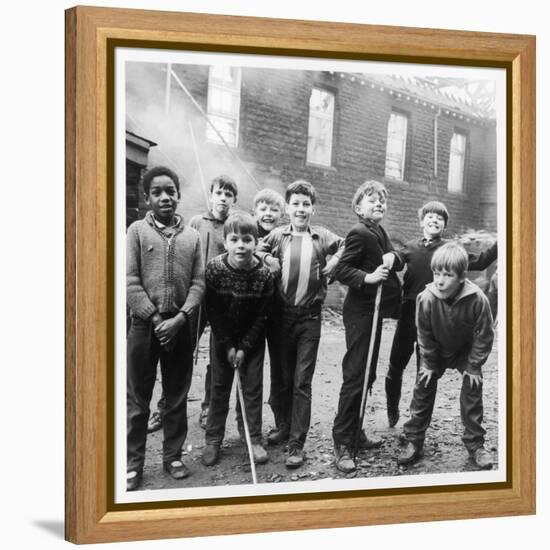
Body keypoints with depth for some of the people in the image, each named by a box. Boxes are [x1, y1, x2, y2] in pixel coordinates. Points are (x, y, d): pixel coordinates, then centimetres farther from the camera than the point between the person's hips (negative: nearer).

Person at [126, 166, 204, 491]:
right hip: (145, 325, -2)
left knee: (177, 397, 10)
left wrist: (180, 317, -12)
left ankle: (173, 456, 23)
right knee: (138, 400, 4)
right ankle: (133, 463, 13)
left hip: (180, 326, 2)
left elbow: (198, 283, 2)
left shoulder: (193, 237, 7)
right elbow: (130, 281, -6)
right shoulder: (137, 231, 1)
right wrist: (155, 317, -12)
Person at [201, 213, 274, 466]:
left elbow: (263, 316, -12)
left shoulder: (264, 274, -19)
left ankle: (255, 439, 13)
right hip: (222, 336, 0)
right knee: (219, 387, 7)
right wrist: (228, 345, -13)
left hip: (252, 338, 0)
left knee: (253, 387, 3)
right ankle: (213, 440, 16)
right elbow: (213, 311, -14)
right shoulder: (214, 268, -19)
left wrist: (244, 347, -14)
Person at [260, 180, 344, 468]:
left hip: (310, 316, -2)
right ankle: (283, 426, 33)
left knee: (302, 381, -1)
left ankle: (297, 443, 5)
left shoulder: (322, 237, 0)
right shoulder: (277, 235, 2)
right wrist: (268, 261, -5)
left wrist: (331, 265, -2)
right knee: (283, 377, 14)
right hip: (281, 314, 2)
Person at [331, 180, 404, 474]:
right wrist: (368, 277, -32)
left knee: (367, 375, 15)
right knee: (355, 376, -9)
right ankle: (342, 444, -3)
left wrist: (391, 257, -9)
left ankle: (355, 433, 25)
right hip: (360, 312, -10)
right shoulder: (359, 233, -14)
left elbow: (399, 262, 12)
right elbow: (341, 270, -20)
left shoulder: (379, 233, 14)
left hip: (374, 310, 10)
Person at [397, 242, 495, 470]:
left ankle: (475, 444, 9)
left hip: (466, 350, -1)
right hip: (436, 350, 1)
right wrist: (428, 365, -8)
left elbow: (483, 337, -19)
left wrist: (473, 367, -14)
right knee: (423, 387, -2)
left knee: (473, 389, -6)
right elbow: (425, 336, -14)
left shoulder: (478, 299, -34)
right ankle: (413, 441, 9)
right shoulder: (426, 299, -32)